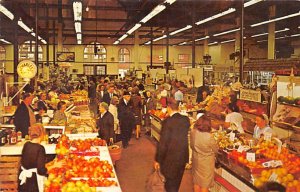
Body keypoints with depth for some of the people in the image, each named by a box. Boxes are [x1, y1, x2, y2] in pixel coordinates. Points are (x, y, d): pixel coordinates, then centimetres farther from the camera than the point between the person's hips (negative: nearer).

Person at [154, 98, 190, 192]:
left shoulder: (167, 122, -21)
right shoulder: (186, 119, -4)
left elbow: (162, 143, -19)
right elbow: (186, 136, 6)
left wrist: (158, 160, -10)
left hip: (170, 158, -5)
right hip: (183, 156, 5)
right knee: (176, 183, 25)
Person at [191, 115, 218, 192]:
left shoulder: (193, 132, -15)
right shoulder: (209, 137, -29)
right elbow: (215, 149, -12)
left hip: (196, 160, 5)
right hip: (206, 162, -4)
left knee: (196, 182, 23)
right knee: (205, 185, 15)